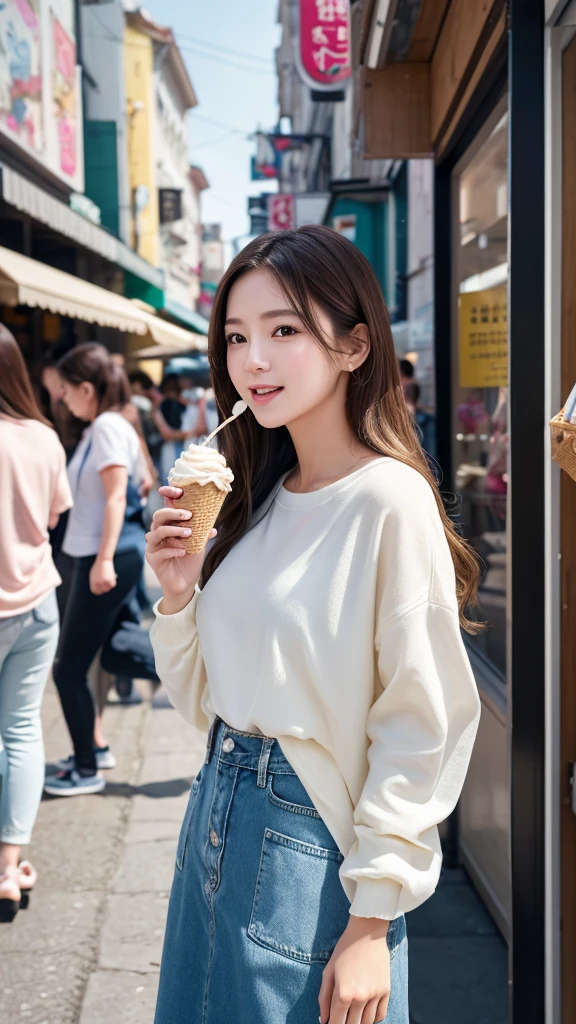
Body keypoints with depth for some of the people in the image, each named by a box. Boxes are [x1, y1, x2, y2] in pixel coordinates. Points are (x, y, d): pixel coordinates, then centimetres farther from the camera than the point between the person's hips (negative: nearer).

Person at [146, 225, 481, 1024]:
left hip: (310, 839, -7)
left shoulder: (390, 500, -16)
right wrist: (178, 594, -8)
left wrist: (371, 923, -15)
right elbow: (202, 702, 10)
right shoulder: (257, 498, 5)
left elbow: (420, 728, -16)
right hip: (218, 810, 7)